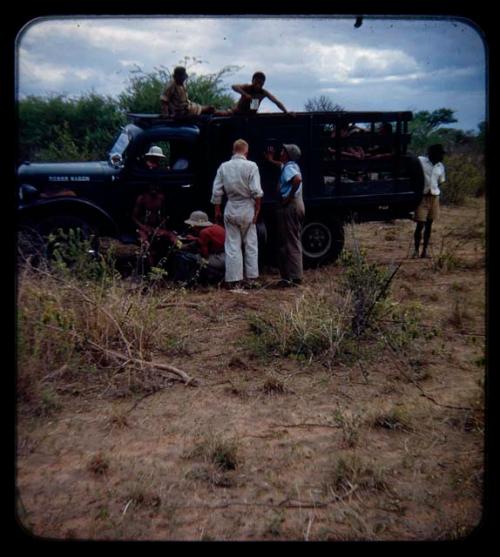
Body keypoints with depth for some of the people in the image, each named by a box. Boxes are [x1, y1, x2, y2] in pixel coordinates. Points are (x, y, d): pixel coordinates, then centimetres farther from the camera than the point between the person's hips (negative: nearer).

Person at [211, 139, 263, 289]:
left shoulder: (224, 167, 2)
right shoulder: (251, 166, -7)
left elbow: (216, 192, 3)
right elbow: (256, 192, -13)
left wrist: (217, 210, 12)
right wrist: (257, 210, -3)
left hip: (231, 209, 2)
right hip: (247, 209, -2)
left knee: (232, 245, 7)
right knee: (250, 244, 10)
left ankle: (234, 280, 8)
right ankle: (251, 278, 15)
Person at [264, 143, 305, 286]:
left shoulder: (289, 167, -12)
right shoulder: (292, 166, 18)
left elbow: (298, 179, -34)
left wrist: (290, 196, -25)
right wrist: (271, 160, 48)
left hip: (289, 206, -10)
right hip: (297, 204, 10)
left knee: (290, 243, -8)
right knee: (295, 241, 14)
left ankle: (293, 277, -6)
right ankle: (296, 275, 20)